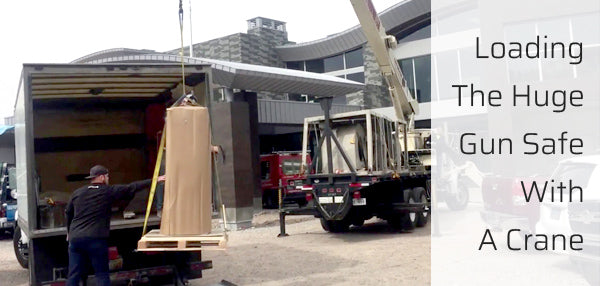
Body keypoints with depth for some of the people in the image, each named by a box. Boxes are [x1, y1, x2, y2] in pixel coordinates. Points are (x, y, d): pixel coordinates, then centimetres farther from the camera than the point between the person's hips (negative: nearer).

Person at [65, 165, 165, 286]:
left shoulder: (77, 193, 12)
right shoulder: (109, 191, 0)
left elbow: (68, 213, 23)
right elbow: (131, 188, 2)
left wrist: (69, 231, 39)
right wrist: (154, 181, 8)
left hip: (75, 238, 5)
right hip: (96, 239, -4)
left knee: (73, 275, 7)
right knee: (102, 274, 4)